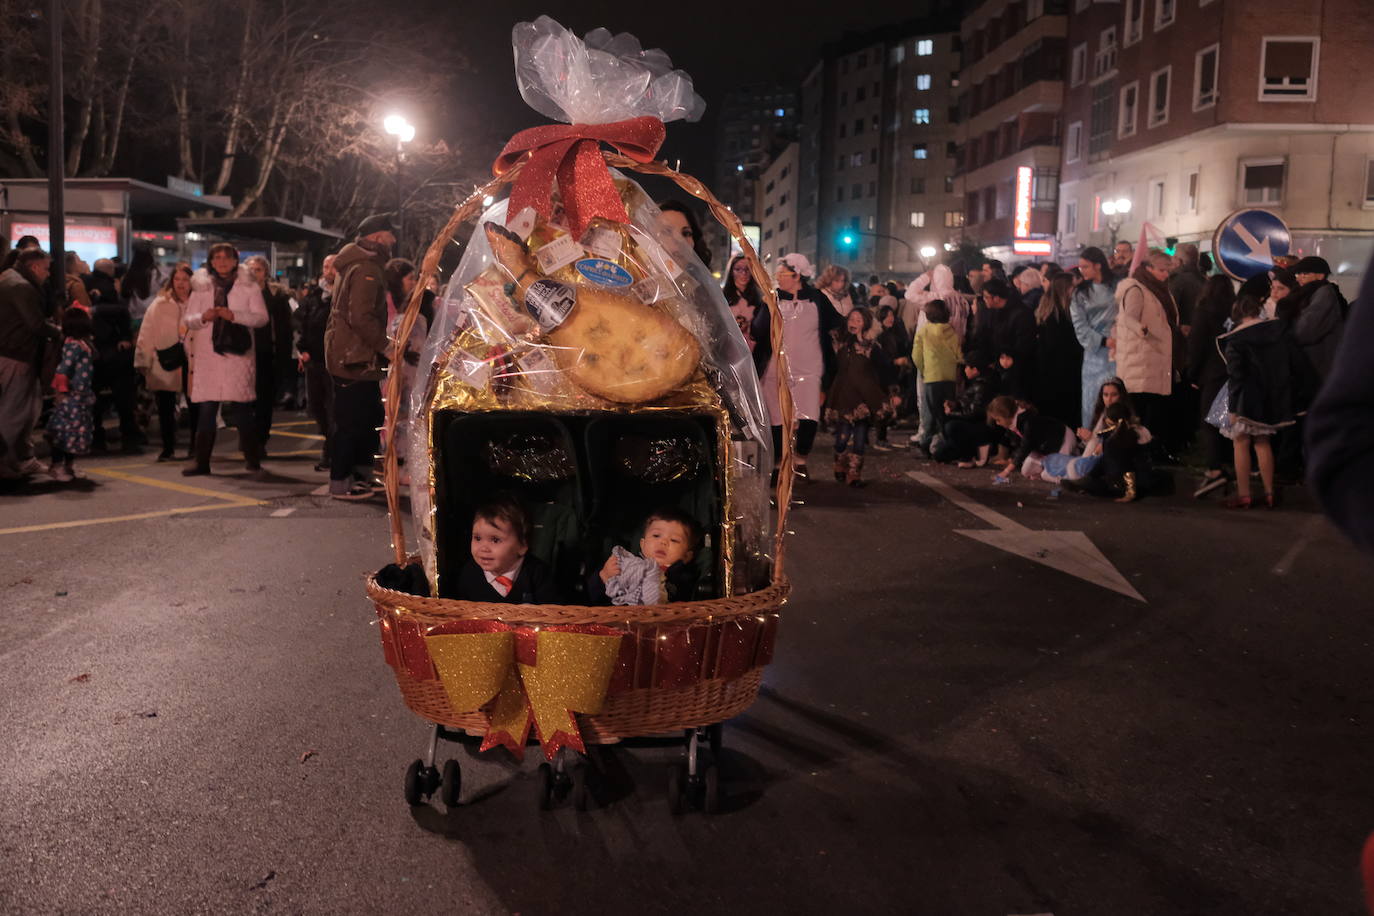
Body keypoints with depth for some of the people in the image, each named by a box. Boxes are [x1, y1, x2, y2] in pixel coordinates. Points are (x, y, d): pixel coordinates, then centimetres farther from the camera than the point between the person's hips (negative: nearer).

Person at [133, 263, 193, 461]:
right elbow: (147, 335, 1)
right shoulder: (159, 305, 2)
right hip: (166, 363, 0)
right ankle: (168, 448, 16)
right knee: (165, 409, 4)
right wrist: (143, 363, -3)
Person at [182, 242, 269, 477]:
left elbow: (261, 317, -2)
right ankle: (200, 460, 11)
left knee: (241, 408, -5)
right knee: (205, 408, 3)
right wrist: (203, 317, -10)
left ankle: (253, 460, 4)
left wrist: (234, 315, -16)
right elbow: (189, 320, 12)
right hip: (208, 354, 2)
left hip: (238, 354, -2)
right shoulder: (201, 286, 13)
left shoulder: (249, 286, 6)